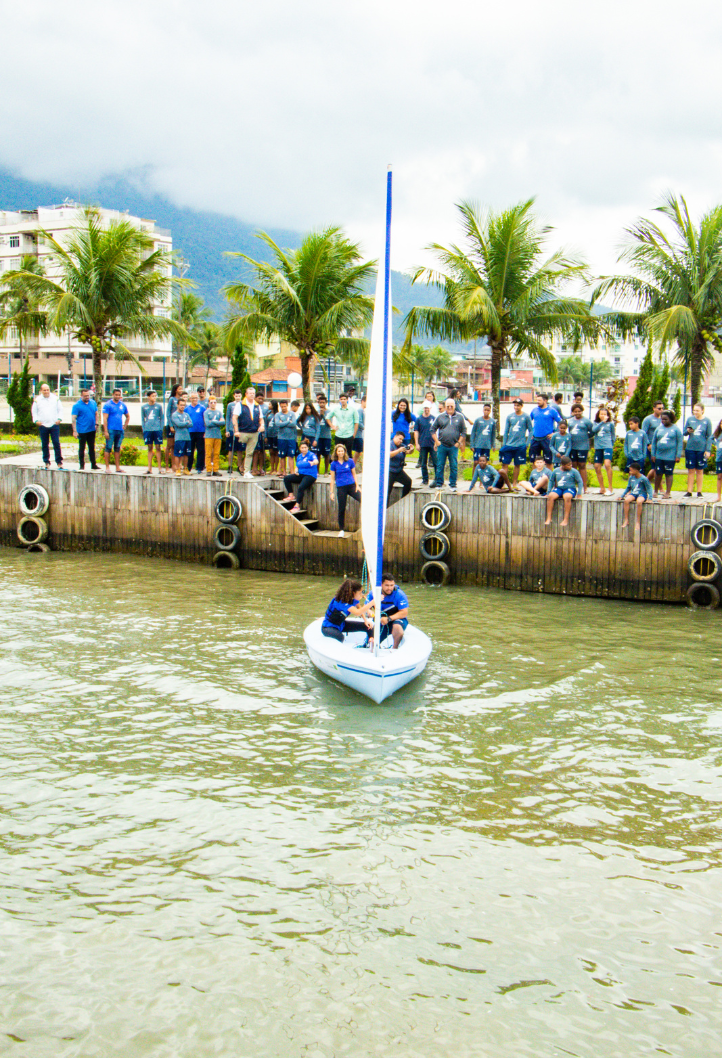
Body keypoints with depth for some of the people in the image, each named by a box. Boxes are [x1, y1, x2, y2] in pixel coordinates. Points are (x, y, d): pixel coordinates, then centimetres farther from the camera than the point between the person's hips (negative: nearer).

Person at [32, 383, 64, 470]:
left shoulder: (55, 398, 7)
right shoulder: (37, 400, 6)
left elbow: (60, 409, 12)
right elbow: (33, 411, 11)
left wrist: (59, 419, -2)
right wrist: (36, 420, -4)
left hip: (54, 424, -1)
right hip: (42, 425, 1)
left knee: (56, 443, -7)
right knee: (45, 445, 5)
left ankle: (59, 462, -3)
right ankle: (47, 462, 12)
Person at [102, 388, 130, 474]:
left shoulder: (123, 405, 12)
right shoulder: (108, 405, -4)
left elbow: (128, 417, 26)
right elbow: (105, 418, -8)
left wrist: (125, 426, 14)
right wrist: (106, 431, -14)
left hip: (120, 430, 5)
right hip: (111, 430, -5)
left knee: (117, 448, 10)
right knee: (108, 448, -3)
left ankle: (117, 468, 13)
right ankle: (107, 467, 0)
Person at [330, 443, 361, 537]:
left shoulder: (350, 461, 4)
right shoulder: (334, 464, 2)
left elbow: (354, 474, 11)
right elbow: (332, 478, 6)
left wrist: (357, 486, 2)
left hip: (351, 486, 0)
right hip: (341, 488, 0)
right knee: (341, 509, 4)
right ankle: (341, 530, 16)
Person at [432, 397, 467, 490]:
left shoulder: (460, 417, 6)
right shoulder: (440, 417, 7)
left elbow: (464, 431, 8)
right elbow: (433, 429, 11)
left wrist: (458, 442, -1)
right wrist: (437, 441, 2)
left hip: (454, 446, -1)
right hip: (442, 446, 1)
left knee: (454, 466, 0)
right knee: (440, 466, 3)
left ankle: (453, 484, 9)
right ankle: (438, 484, 12)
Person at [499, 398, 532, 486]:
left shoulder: (526, 417, -1)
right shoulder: (510, 416, 5)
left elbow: (531, 430, 3)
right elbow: (506, 431, 10)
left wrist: (528, 443, -5)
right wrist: (504, 444, 6)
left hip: (520, 445, -2)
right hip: (509, 444, 2)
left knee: (517, 465, 6)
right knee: (504, 464, -3)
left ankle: (514, 484, 16)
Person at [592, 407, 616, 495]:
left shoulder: (610, 424, 8)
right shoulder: (596, 423, 13)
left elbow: (613, 436, 15)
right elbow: (594, 430, -9)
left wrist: (610, 444, 6)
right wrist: (602, 422, -10)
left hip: (607, 446, -4)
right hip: (598, 448, 4)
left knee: (607, 464, -22)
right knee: (597, 467, 5)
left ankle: (610, 489, -19)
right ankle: (602, 489, 18)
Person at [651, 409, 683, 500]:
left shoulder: (676, 429, -1)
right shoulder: (659, 429, 9)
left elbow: (680, 443, -2)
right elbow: (654, 442, 13)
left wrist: (678, 455, -7)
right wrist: (653, 454, 8)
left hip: (670, 457, -4)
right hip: (659, 456, 4)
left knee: (669, 474, 1)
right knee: (658, 474, 8)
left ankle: (668, 493, 6)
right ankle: (656, 491, 19)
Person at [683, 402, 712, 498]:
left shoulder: (707, 421, -2)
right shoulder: (690, 419, 2)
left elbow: (709, 437, 2)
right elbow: (684, 433, 9)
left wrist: (708, 450, -4)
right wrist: (688, 431, -15)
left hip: (701, 449, -1)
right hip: (690, 448, 1)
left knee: (700, 471, 7)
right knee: (690, 470, 4)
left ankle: (699, 492, 13)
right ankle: (689, 491, 10)